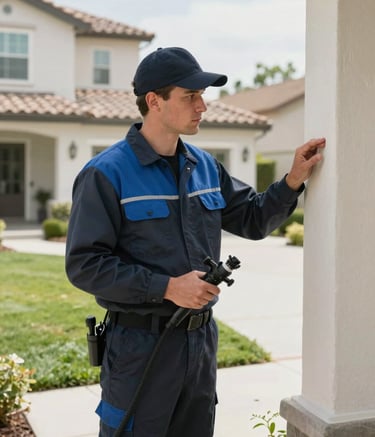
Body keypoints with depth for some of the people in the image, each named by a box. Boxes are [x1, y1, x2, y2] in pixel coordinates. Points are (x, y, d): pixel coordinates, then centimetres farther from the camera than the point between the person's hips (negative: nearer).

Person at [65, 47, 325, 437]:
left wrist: (292, 181, -1)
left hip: (201, 340, 6)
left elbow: (253, 220, 15)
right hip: (140, 345, -6)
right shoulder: (106, 173, -13)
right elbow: (84, 265, -17)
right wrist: (167, 287, -22)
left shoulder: (204, 166, 6)